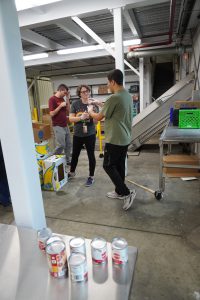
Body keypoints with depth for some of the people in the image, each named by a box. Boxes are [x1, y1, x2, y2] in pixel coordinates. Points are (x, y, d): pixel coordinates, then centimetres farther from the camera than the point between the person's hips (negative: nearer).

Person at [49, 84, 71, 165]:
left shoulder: (62, 99, 13)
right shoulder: (52, 99, -11)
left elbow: (68, 110, 10)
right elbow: (51, 114, -17)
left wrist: (67, 98, 4)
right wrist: (60, 106, -18)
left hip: (65, 125, 8)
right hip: (58, 127, -8)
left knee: (68, 144, 11)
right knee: (61, 145, -8)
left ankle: (67, 160, 24)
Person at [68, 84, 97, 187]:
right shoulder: (75, 104, -3)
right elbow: (71, 118, -7)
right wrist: (81, 117, -24)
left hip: (90, 134, -1)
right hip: (77, 134, 2)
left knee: (91, 155, 6)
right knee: (75, 154, 17)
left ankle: (91, 176, 23)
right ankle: (72, 172, 40)